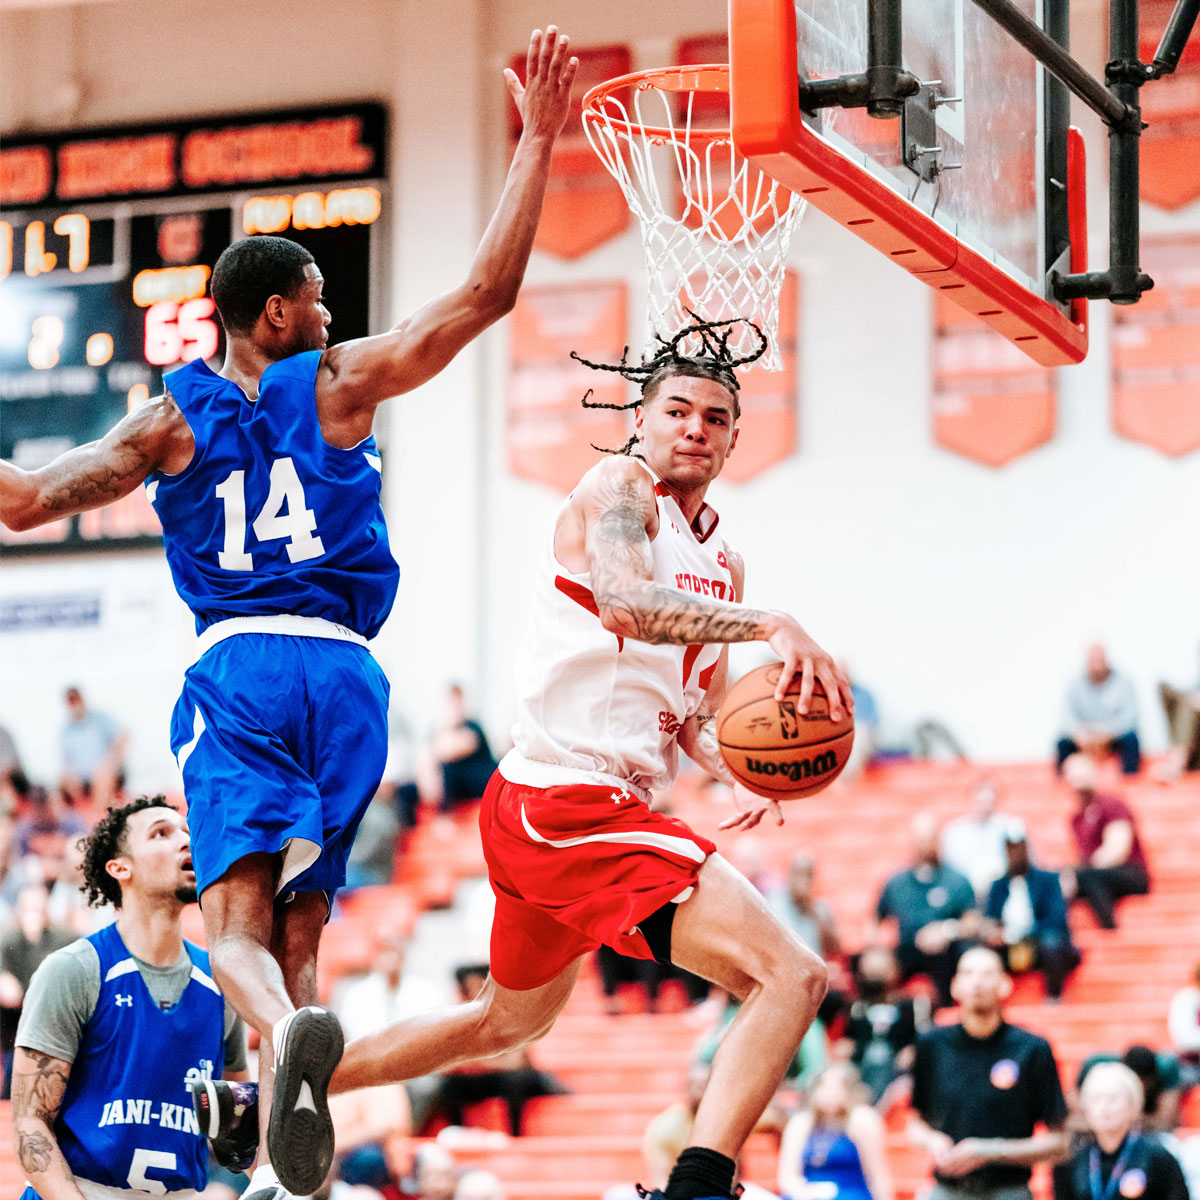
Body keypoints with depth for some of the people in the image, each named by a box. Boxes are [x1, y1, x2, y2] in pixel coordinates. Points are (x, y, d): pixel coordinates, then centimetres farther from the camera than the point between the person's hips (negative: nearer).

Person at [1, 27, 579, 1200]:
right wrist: (536, 143, 7)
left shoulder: (169, 417, 7)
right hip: (341, 671, 1)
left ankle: (287, 1039, -46)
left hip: (235, 671, -1)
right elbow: (487, 290, 3)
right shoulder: (339, 381, 5)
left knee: (236, 924, -11)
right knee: (296, 931, 7)